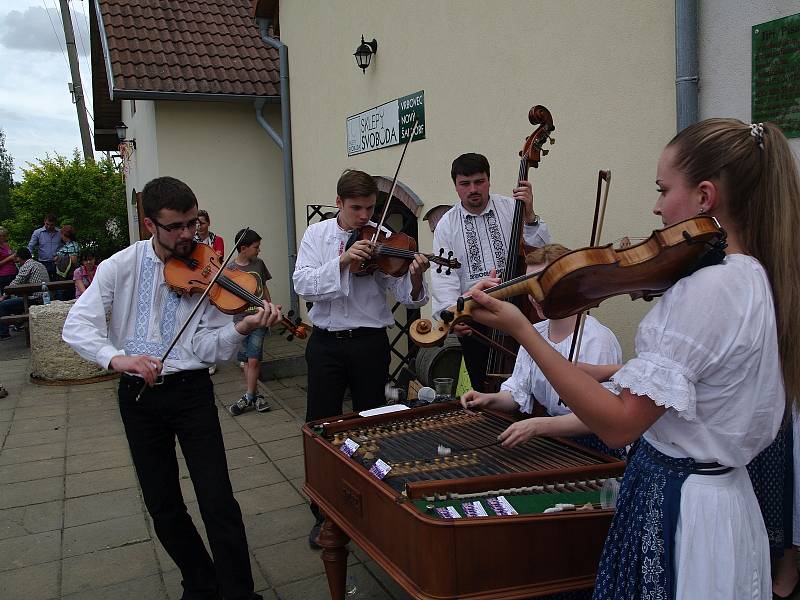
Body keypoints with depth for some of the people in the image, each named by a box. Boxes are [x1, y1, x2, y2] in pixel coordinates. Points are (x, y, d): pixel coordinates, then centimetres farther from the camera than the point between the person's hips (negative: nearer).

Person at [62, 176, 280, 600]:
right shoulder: (120, 267, -3)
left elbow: (207, 348, -9)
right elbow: (76, 326, -10)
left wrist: (242, 328, -29)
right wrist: (115, 356, -29)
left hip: (191, 391, -1)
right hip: (138, 395, 2)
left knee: (218, 502, -6)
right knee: (162, 506, 11)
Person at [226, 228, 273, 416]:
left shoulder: (259, 263, 4)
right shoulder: (229, 269, -7)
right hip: (241, 320, -1)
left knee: (253, 360, -6)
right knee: (246, 361, 9)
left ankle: (248, 397, 6)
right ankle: (255, 395, 23)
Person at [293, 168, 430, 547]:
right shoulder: (317, 235, 2)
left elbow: (408, 298, -8)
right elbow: (302, 283, -12)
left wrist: (416, 277, -29)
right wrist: (342, 261, -25)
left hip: (370, 342, 0)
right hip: (326, 342, 1)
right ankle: (324, 513, 21)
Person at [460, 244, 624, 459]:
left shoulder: (597, 340, -18)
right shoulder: (534, 332, 7)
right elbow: (518, 393, 10)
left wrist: (538, 425, -36)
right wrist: (490, 399, -10)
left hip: (594, 446, -7)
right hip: (551, 438, 7)